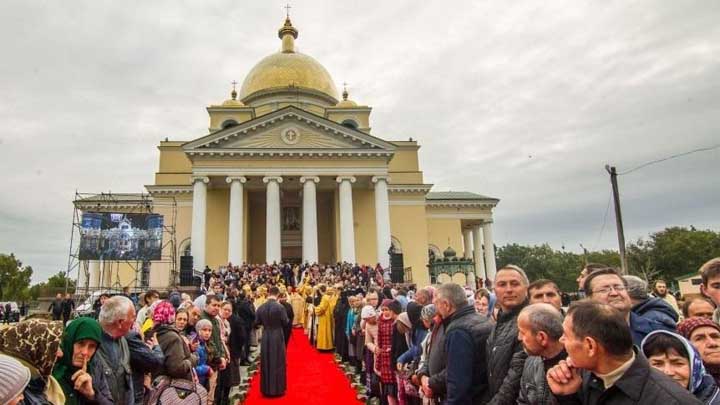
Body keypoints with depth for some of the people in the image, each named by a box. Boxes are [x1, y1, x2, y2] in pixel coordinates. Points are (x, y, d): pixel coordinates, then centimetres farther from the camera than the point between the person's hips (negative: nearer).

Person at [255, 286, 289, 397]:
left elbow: (257, 322, 4)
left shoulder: (261, 307, -5)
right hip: (278, 337, -4)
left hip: (265, 337, 4)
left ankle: (266, 389, 23)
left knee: (266, 363, 15)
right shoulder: (280, 307, -17)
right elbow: (286, 322, -11)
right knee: (278, 363, 8)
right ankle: (277, 389, 15)